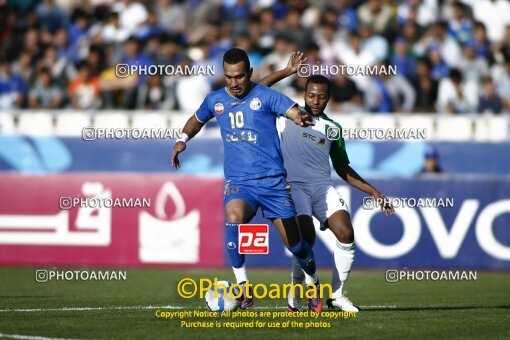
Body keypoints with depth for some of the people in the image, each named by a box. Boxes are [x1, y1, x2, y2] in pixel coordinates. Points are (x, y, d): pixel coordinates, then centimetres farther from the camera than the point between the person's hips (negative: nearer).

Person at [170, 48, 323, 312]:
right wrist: (183, 139, 11)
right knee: (234, 218, -32)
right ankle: (243, 290, -23)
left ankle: (313, 284, 34)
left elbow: (295, 112, -16)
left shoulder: (265, 96, -3)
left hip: (273, 180, -1)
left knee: (294, 243, 2)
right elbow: (197, 120, 29)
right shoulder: (215, 100, 8)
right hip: (238, 181, 1)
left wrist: (302, 118, -39)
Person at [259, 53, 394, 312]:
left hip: (323, 187, 4)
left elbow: (343, 169, 25)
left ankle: (337, 294, -1)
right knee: (306, 237, -23)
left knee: (346, 234, -16)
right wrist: (287, 72, -1)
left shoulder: (333, 128, 19)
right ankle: (296, 295, -3)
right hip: (294, 185, -4)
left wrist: (373, 192, 19)